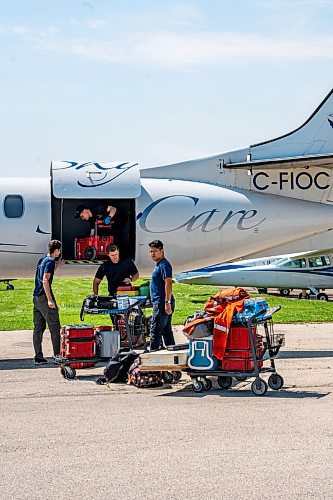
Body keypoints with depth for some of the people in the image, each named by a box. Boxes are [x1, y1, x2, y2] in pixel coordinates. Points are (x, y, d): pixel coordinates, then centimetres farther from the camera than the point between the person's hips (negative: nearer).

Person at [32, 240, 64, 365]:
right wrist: (49, 299, -24)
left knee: (38, 328, 8)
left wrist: (57, 265, 30)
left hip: (36, 297, 9)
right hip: (44, 297, -9)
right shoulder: (50, 262, -11)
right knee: (55, 327, -3)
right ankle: (57, 356, -3)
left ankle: (38, 357, 9)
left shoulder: (42, 260, 15)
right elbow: (45, 280, -21)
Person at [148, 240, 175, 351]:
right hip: (160, 303, 11)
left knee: (155, 329, -11)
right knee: (166, 329, 13)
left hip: (162, 304, -11)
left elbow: (168, 284, -21)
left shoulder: (164, 265, -12)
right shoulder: (158, 265, 20)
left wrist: (167, 302, -26)